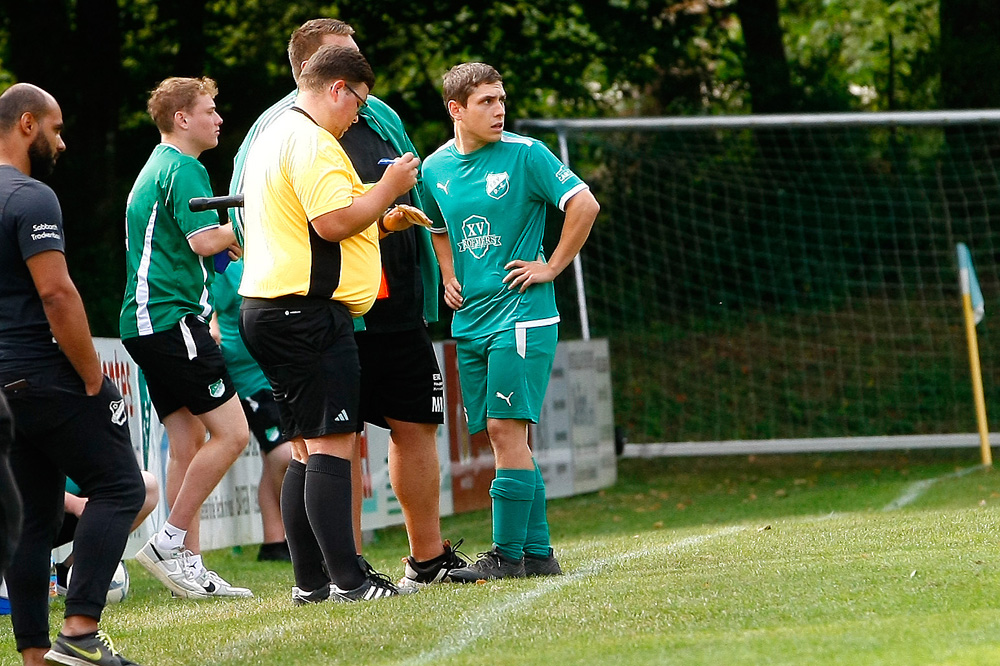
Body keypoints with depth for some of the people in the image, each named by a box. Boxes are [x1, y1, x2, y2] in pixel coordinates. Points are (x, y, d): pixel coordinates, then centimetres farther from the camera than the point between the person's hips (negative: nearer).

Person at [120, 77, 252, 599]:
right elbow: (205, 239, -22)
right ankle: (169, 543, -11)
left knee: (188, 442, 8)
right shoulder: (183, 169, -10)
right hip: (172, 320, -11)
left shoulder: (155, 169, 22)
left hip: (147, 321, 11)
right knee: (231, 432, -11)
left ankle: (189, 566, 6)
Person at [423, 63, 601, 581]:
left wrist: (552, 266, -8)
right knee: (501, 436, 6)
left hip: (521, 315, -6)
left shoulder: (525, 154, -7)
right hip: (469, 320, 6)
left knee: (505, 427, -12)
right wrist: (448, 276, 13)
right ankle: (537, 552, 11)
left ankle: (508, 553, -9)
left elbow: (584, 204, -8)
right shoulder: (436, 168, 9)